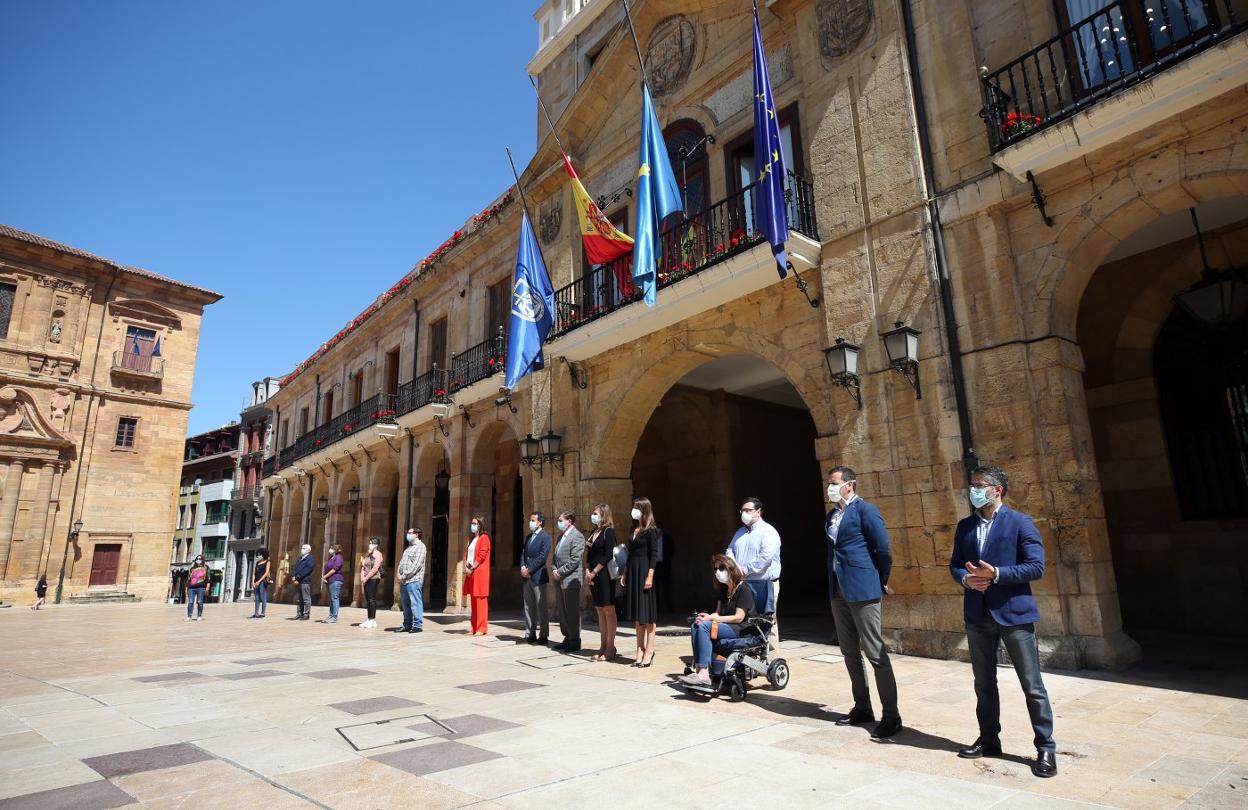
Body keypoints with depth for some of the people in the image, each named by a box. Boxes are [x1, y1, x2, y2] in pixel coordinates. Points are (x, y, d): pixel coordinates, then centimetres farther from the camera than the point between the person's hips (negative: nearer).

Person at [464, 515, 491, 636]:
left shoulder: (484, 538, -6)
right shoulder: (472, 539, 20)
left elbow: (481, 556, -13)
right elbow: (466, 554, 16)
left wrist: (472, 568, -12)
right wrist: (466, 567, -1)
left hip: (480, 573, -8)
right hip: (471, 573, 8)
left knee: (480, 600, -8)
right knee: (473, 601, 8)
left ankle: (482, 628, -5)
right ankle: (474, 627, 13)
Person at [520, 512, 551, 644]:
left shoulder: (545, 537, -7)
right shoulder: (529, 536, 17)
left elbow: (542, 557, -15)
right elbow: (523, 553, 13)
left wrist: (529, 570, -14)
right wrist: (522, 567, -4)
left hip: (538, 576, -7)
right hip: (526, 577, 8)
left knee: (541, 607, -1)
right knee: (528, 607, 11)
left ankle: (543, 635, 6)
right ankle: (529, 634, 17)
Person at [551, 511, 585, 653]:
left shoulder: (577, 536, -10)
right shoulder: (561, 536, 17)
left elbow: (575, 560, -17)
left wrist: (560, 572, -15)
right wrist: (554, 570, 4)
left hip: (570, 580, -8)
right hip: (560, 580, 9)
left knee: (572, 611, -1)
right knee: (563, 611, 13)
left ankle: (575, 641, 8)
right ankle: (567, 638, 22)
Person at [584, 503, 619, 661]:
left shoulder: (608, 531, -8)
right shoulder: (593, 532, 15)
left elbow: (608, 556, -15)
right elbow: (588, 555, 15)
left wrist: (593, 573, -13)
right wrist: (587, 572, 0)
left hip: (605, 575, -8)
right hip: (593, 576, 8)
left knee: (608, 610, -2)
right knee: (600, 611, 11)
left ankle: (610, 648, 3)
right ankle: (603, 647, 17)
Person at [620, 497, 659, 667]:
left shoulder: (651, 530, -9)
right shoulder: (634, 529, 13)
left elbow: (654, 554, -13)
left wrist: (650, 576, -19)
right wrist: (624, 573, 13)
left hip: (644, 571, -8)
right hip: (632, 571, 8)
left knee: (646, 612, -1)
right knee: (636, 613, 10)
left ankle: (649, 651, 7)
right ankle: (640, 650, 17)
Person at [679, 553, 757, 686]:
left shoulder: (743, 589, -8)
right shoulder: (723, 590, 18)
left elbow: (738, 618, -15)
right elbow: (718, 613, 16)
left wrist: (711, 618, -16)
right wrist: (707, 617, -8)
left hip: (742, 630, -8)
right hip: (726, 627, 8)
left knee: (704, 626, -28)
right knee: (695, 627, -17)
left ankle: (703, 674, -32)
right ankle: (698, 669, -27)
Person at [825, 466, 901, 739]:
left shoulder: (865, 510, -10)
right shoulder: (831, 515, 13)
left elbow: (884, 550, -10)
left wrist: (880, 583, -1)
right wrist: (835, 582, 13)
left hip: (862, 590, -8)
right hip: (838, 591, 8)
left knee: (876, 653, -3)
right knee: (850, 653, 14)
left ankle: (890, 716, 7)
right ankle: (862, 707, 26)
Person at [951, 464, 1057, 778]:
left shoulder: (1020, 523, -6)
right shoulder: (965, 526, 10)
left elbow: (1036, 567, -11)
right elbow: (955, 564, 12)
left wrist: (997, 573, -21)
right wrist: (966, 579, -9)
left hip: (1013, 612, -5)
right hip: (977, 614, 5)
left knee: (1032, 685, 3)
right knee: (984, 682, 15)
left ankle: (1045, 747, 16)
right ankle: (988, 739, 29)